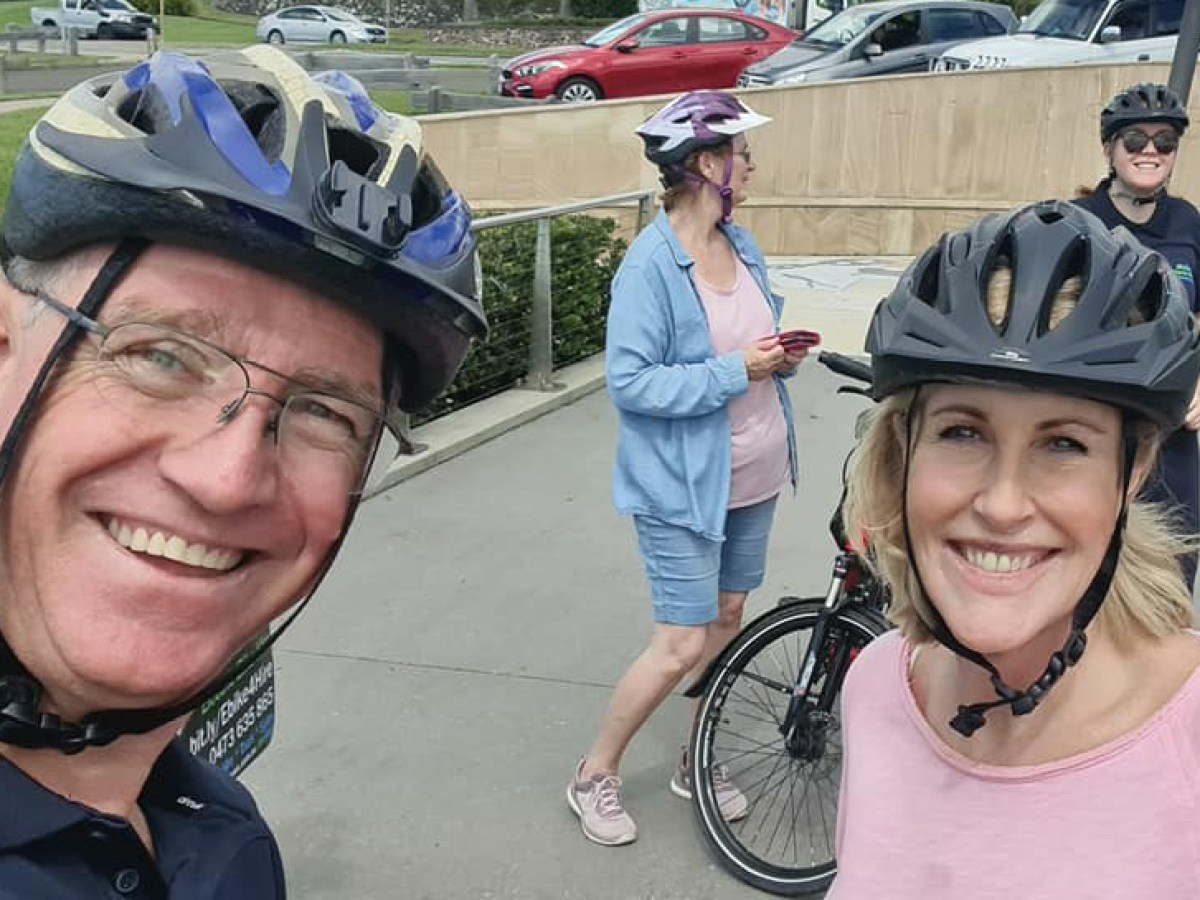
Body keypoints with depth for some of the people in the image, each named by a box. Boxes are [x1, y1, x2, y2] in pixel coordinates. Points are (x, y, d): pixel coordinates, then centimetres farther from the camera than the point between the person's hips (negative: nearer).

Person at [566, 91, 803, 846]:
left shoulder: (742, 245, 5)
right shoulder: (651, 264, -18)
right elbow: (630, 383, -22)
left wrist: (781, 357, -2)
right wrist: (733, 370, -23)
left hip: (754, 473, 8)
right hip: (683, 482, -7)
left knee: (727, 618, 16)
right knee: (683, 644, -2)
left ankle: (695, 761, 36)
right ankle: (595, 776, 19)